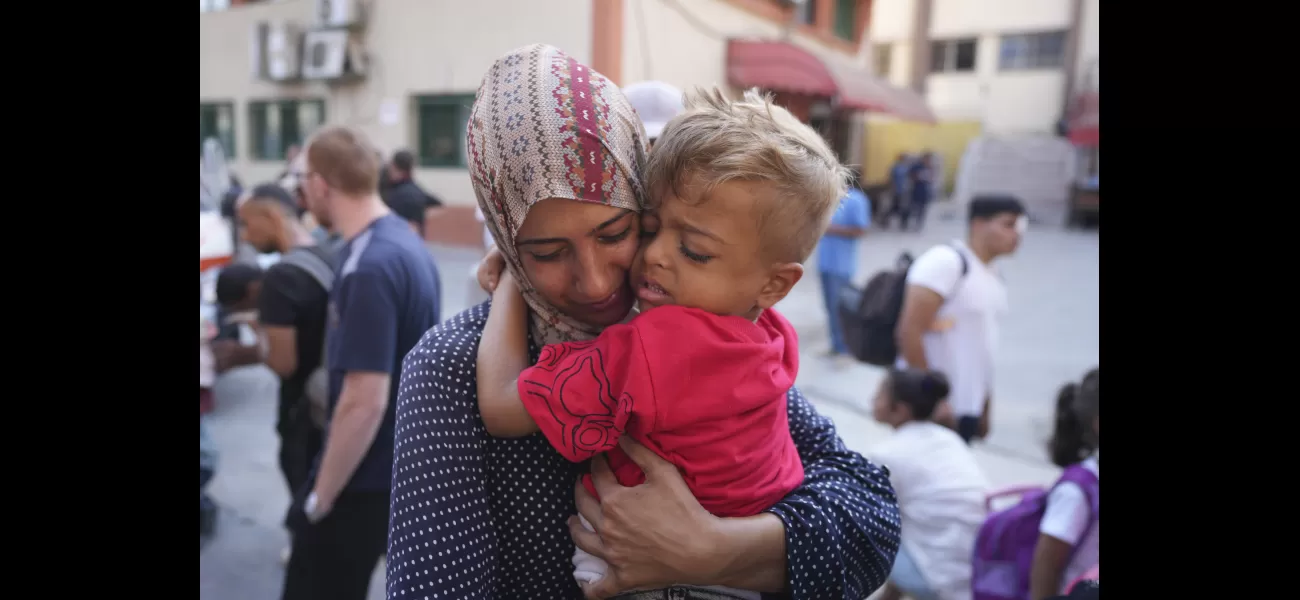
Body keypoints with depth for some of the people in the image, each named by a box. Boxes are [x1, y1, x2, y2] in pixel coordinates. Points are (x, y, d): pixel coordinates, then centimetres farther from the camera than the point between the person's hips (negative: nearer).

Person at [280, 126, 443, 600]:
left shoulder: (368, 267, -25)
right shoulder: (404, 239, 5)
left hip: (366, 477, -9)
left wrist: (320, 499, -17)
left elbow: (365, 400, -27)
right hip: (409, 462, 9)